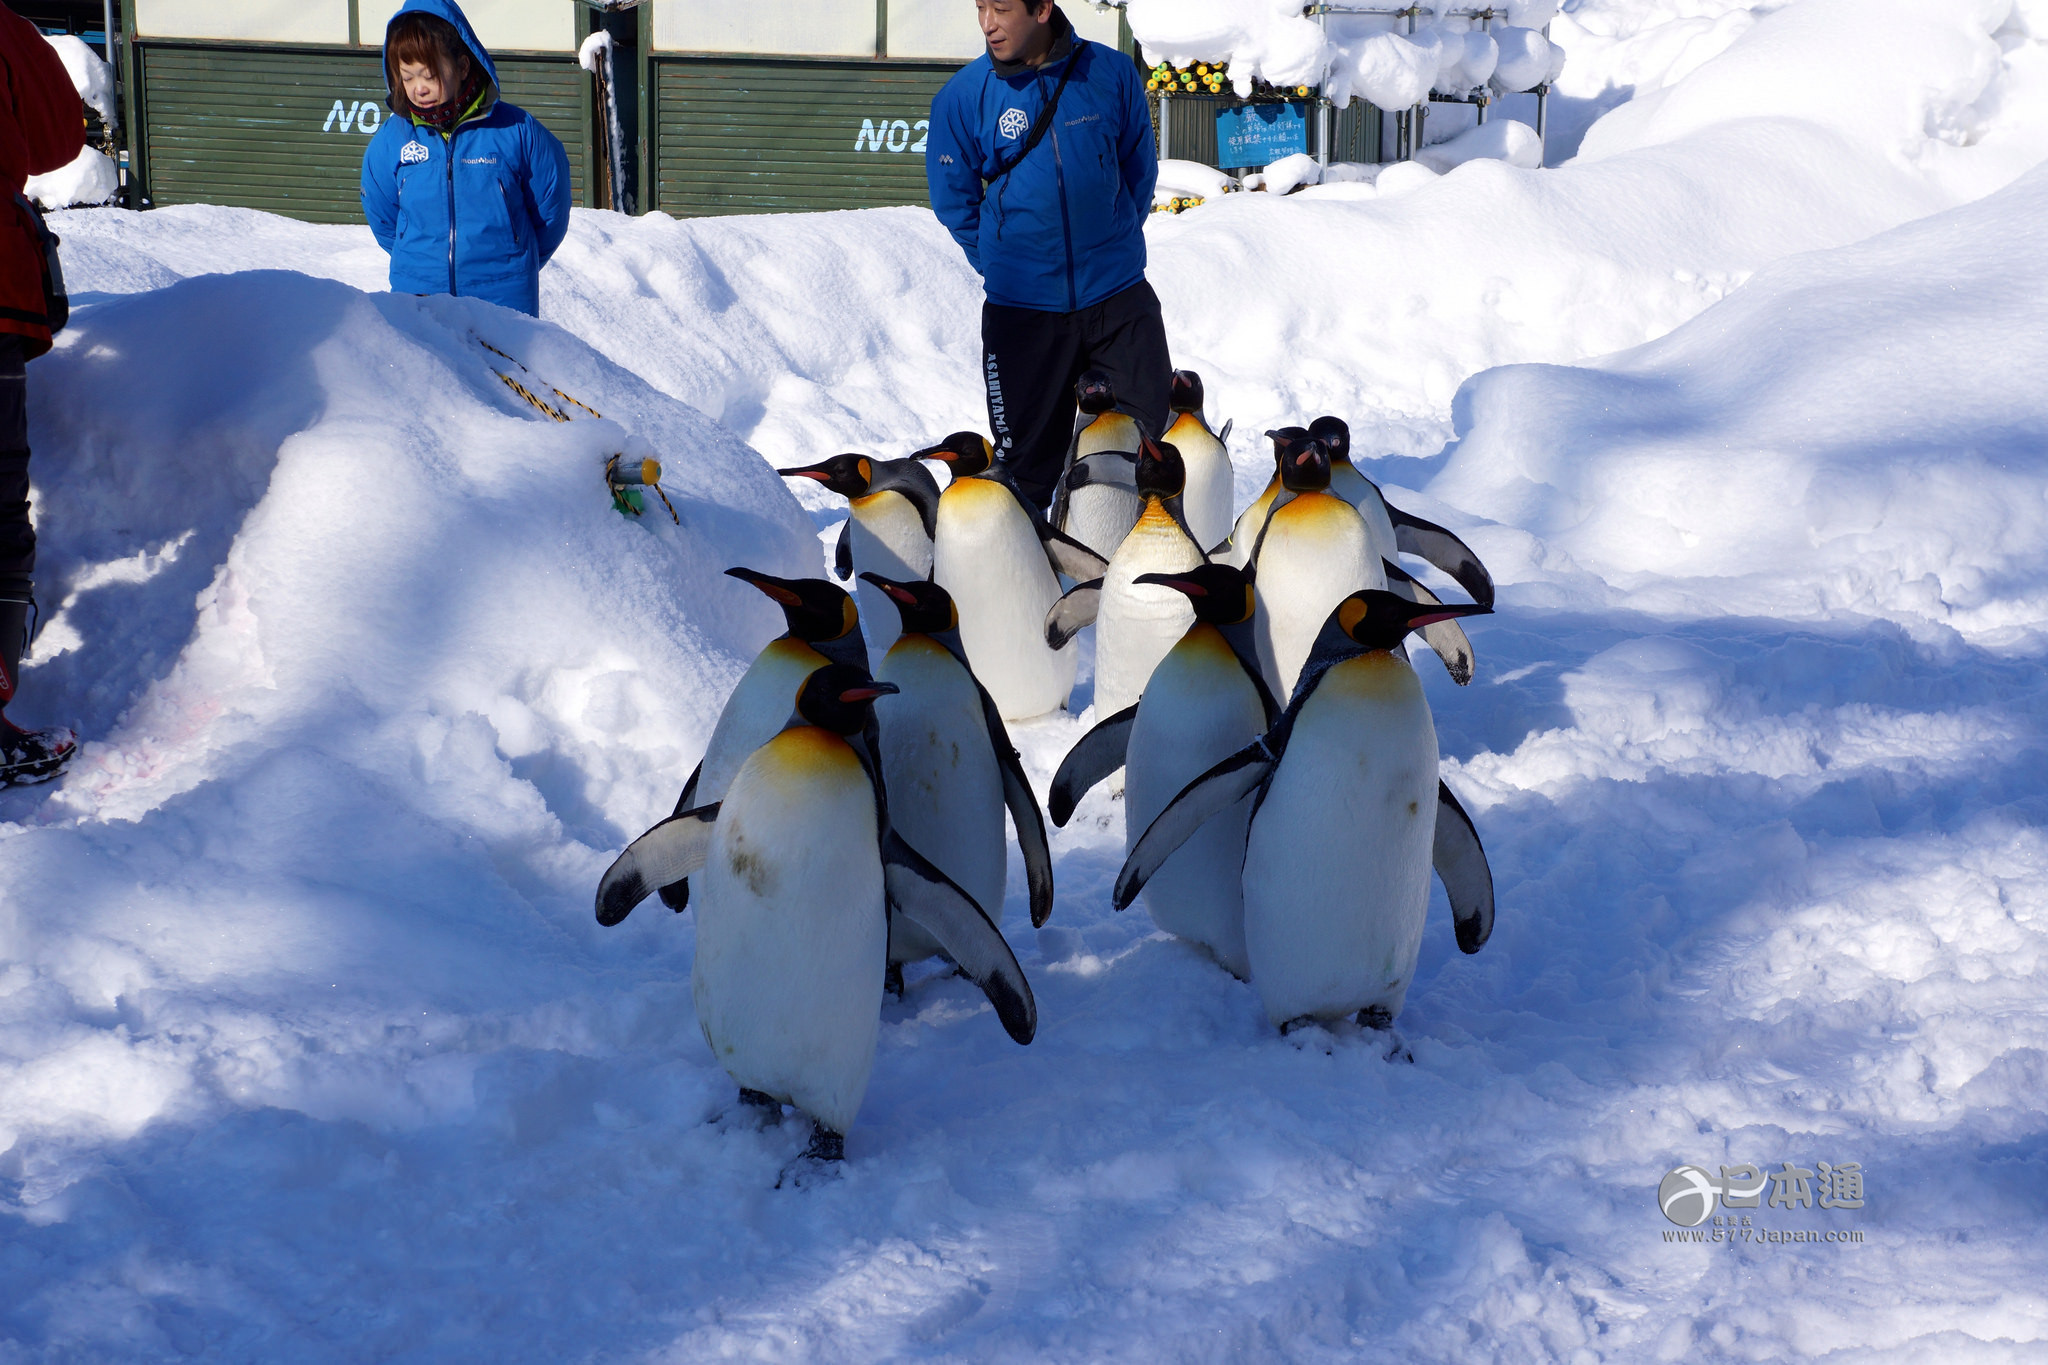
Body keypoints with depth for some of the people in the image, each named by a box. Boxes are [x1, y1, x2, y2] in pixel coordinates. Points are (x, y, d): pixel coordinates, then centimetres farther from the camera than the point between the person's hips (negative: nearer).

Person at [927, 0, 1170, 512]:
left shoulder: (1111, 73, -3)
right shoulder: (964, 95, -6)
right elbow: (953, 197, 7)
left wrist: (1114, 241, 13)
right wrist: (998, 263, 7)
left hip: (1118, 296, 1)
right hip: (1021, 307, -1)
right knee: (1026, 457, 5)